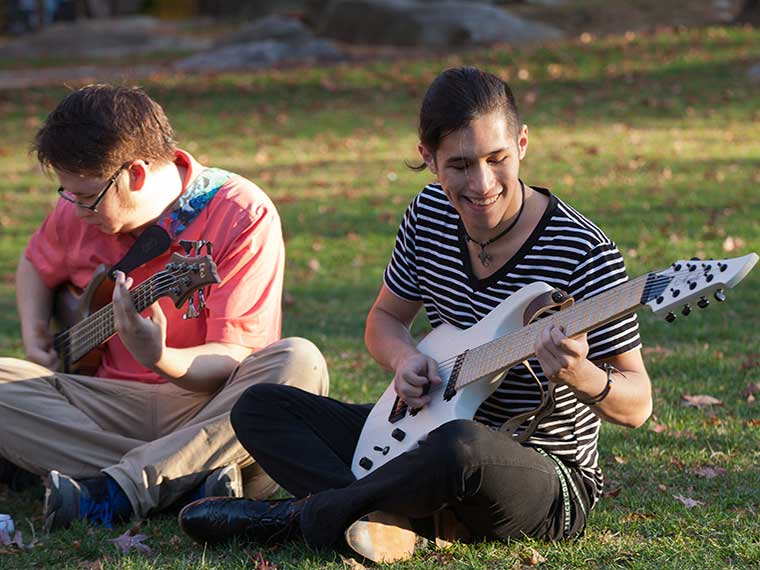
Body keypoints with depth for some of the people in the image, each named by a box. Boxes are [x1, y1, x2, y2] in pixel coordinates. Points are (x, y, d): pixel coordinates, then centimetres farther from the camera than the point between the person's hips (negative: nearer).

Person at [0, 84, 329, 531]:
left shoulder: (242, 216, -13)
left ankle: (117, 489, -40)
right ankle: (194, 482, -30)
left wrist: (160, 359, -39)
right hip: (113, 404, 4)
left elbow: (236, 359, -19)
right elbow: (36, 265, 27)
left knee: (299, 363, -34)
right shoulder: (80, 212, 3)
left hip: (212, 406, -4)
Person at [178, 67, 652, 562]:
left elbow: (636, 404, -16)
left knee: (462, 445, -42)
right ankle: (396, 514, -21)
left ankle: (311, 512, -16)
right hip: (430, 435, 7)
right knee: (260, 406, 3)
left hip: (547, 485, -7)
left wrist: (580, 376, -39)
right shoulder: (431, 214, -1)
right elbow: (385, 318, 15)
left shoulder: (583, 255, -20)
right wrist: (405, 359, -9)